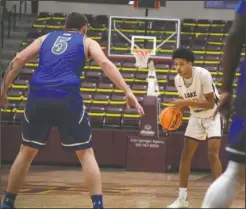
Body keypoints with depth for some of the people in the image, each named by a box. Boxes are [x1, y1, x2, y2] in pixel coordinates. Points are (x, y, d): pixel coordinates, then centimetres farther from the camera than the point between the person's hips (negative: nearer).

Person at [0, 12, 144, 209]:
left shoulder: (46, 38, 26)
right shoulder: (87, 42, 18)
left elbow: (18, 60, 15)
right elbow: (105, 63, 0)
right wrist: (128, 92, -7)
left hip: (38, 97, 3)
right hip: (67, 98, -3)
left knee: (27, 151, 20)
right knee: (86, 153, 8)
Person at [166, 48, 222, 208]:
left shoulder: (203, 75, -30)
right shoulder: (178, 79, -10)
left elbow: (210, 104, -29)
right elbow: (187, 103, 5)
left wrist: (187, 102, -35)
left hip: (213, 116, -6)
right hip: (196, 117, 6)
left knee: (213, 154, -18)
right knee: (186, 155, 1)